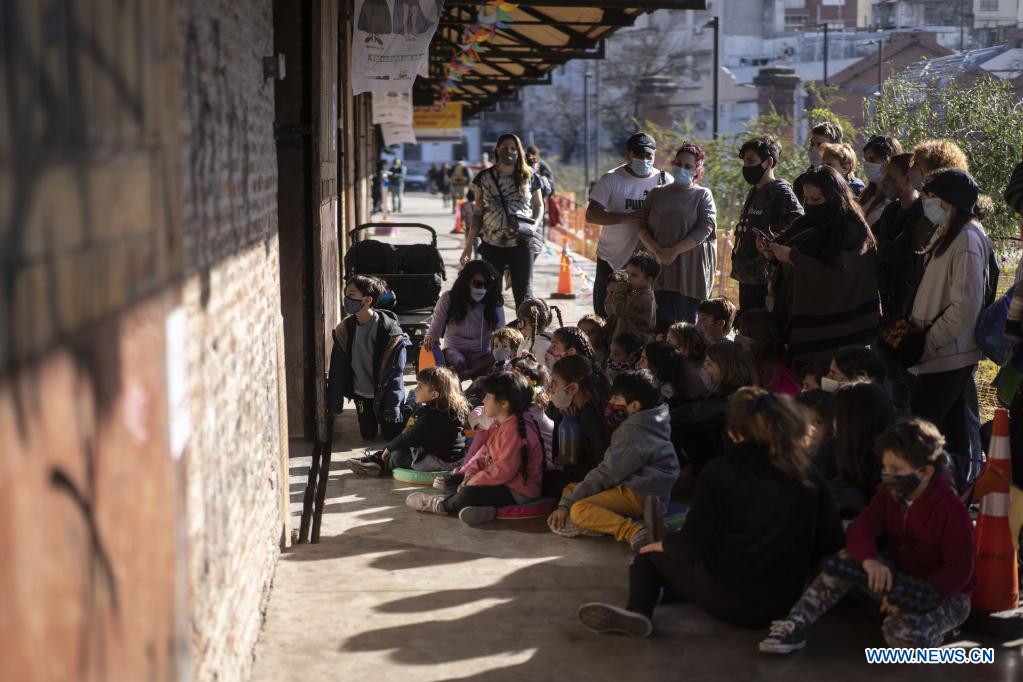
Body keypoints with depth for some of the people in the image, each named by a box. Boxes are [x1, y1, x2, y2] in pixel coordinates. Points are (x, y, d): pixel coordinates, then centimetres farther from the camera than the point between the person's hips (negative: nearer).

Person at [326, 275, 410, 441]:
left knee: (391, 435, 7)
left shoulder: (389, 330, -23)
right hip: (362, 395, 4)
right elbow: (337, 369, -2)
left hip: (384, 394, -4)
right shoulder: (345, 328, -8)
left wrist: (392, 406, -21)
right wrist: (334, 403, -3)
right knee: (368, 435, 13)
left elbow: (395, 374, -19)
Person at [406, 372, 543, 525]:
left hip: (518, 492, -11)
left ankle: (440, 505, 2)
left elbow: (503, 471, -28)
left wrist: (472, 481, -21)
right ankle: (480, 506, -11)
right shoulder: (499, 424, 8)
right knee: (453, 480, 15)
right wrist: (471, 472, -6)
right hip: (502, 481, 11)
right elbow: (485, 452, 12)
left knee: (468, 494, -29)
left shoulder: (515, 430, -26)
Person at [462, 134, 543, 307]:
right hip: (492, 245, 0)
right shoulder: (485, 178, 3)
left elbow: (538, 205, 16)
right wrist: (468, 246, 3)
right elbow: (478, 213, 7)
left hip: (521, 244, 0)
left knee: (524, 295, 3)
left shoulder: (529, 177, 4)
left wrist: (534, 225, -4)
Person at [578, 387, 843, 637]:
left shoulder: (719, 472, -11)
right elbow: (831, 540, 1)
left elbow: (695, 543, -13)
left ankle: (638, 609, -8)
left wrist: (662, 544, 7)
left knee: (650, 554, 16)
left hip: (729, 601, -5)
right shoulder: (806, 473, 0)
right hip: (783, 601, 5)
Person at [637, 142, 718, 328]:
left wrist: (674, 251, -15)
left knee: (687, 322, 1)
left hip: (692, 269, -2)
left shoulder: (703, 195, 6)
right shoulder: (657, 193, 15)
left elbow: (705, 229, -7)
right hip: (662, 267, 2)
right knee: (664, 322, -8)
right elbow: (643, 227, 9)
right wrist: (657, 251, -9)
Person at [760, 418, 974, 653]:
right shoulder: (889, 493, -1)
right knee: (849, 558, -17)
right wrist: (870, 560, -37)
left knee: (902, 632, -36)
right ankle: (795, 625, -22)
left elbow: (959, 570, -23)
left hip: (946, 593, -6)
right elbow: (861, 529, -13)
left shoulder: (951, 510, -21)